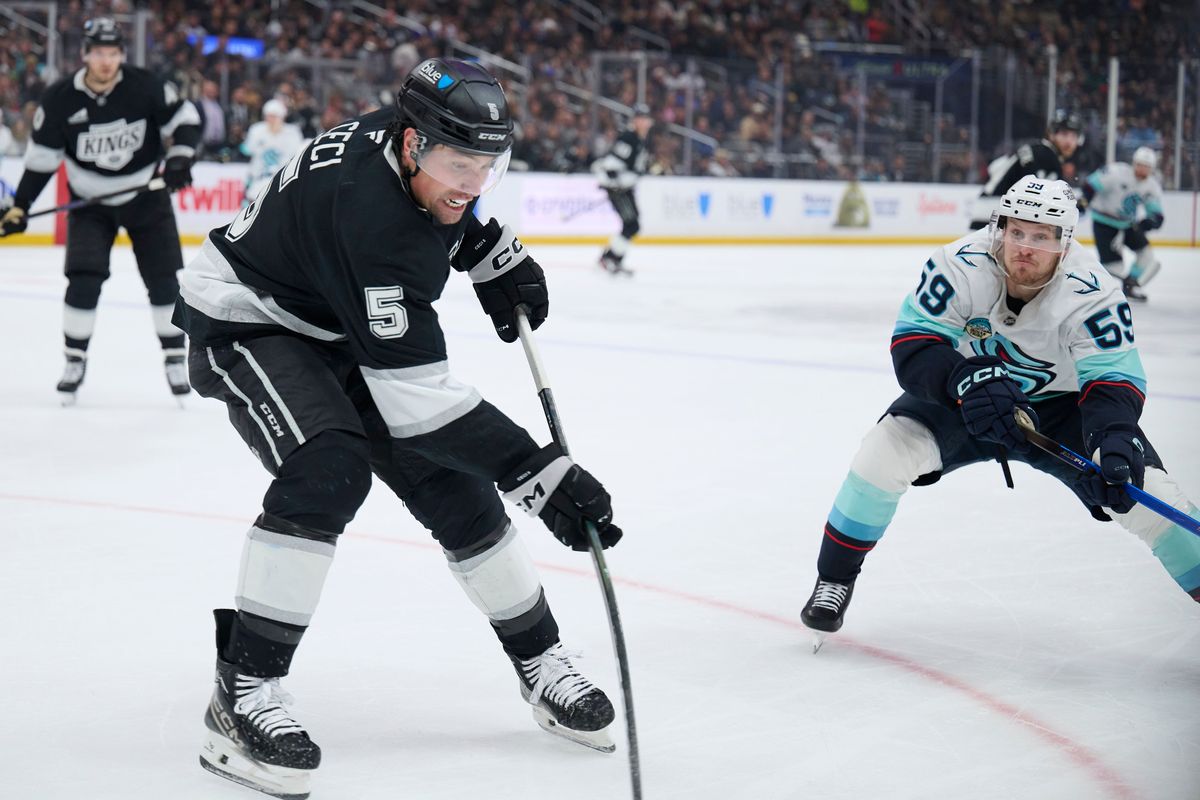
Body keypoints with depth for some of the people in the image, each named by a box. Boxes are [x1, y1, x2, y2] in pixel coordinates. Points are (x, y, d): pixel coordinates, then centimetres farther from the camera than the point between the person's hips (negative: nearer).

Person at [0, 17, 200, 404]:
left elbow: (184, 117, -5)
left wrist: (180, 156, -22)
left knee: (163, 280, 0)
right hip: (90, 201, 0)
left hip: (146, 195, 0)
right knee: (84, 280, -13)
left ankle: (174, 357, 16)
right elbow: (41, 156, -5)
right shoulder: (60, 100, -14)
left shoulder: (145, 87, -17)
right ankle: (75, 360, 2)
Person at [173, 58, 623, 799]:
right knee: (329, 470, -32)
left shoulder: (422, 147, -14)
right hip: (246, 319, -8)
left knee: (452, 480, 2)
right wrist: (536, 471, -40)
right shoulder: (368, 214, -38)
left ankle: (541, 667, 16)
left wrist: (495, 253, 2)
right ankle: (244, 693, -24)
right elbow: (414, 394, -39)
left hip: (340, 329, 8)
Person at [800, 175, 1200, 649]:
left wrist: (1113, 436, -50)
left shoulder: (1092, 295, -28)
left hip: (1059, 406, 0)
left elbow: (1115, 381, -29)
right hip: (963, 397, 0)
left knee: (1141, 487, -18)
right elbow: (912, 345, -28)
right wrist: (964, 380, -47)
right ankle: (835, 578, -6)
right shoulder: (961, 267, -27)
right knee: (888, 448, -24)